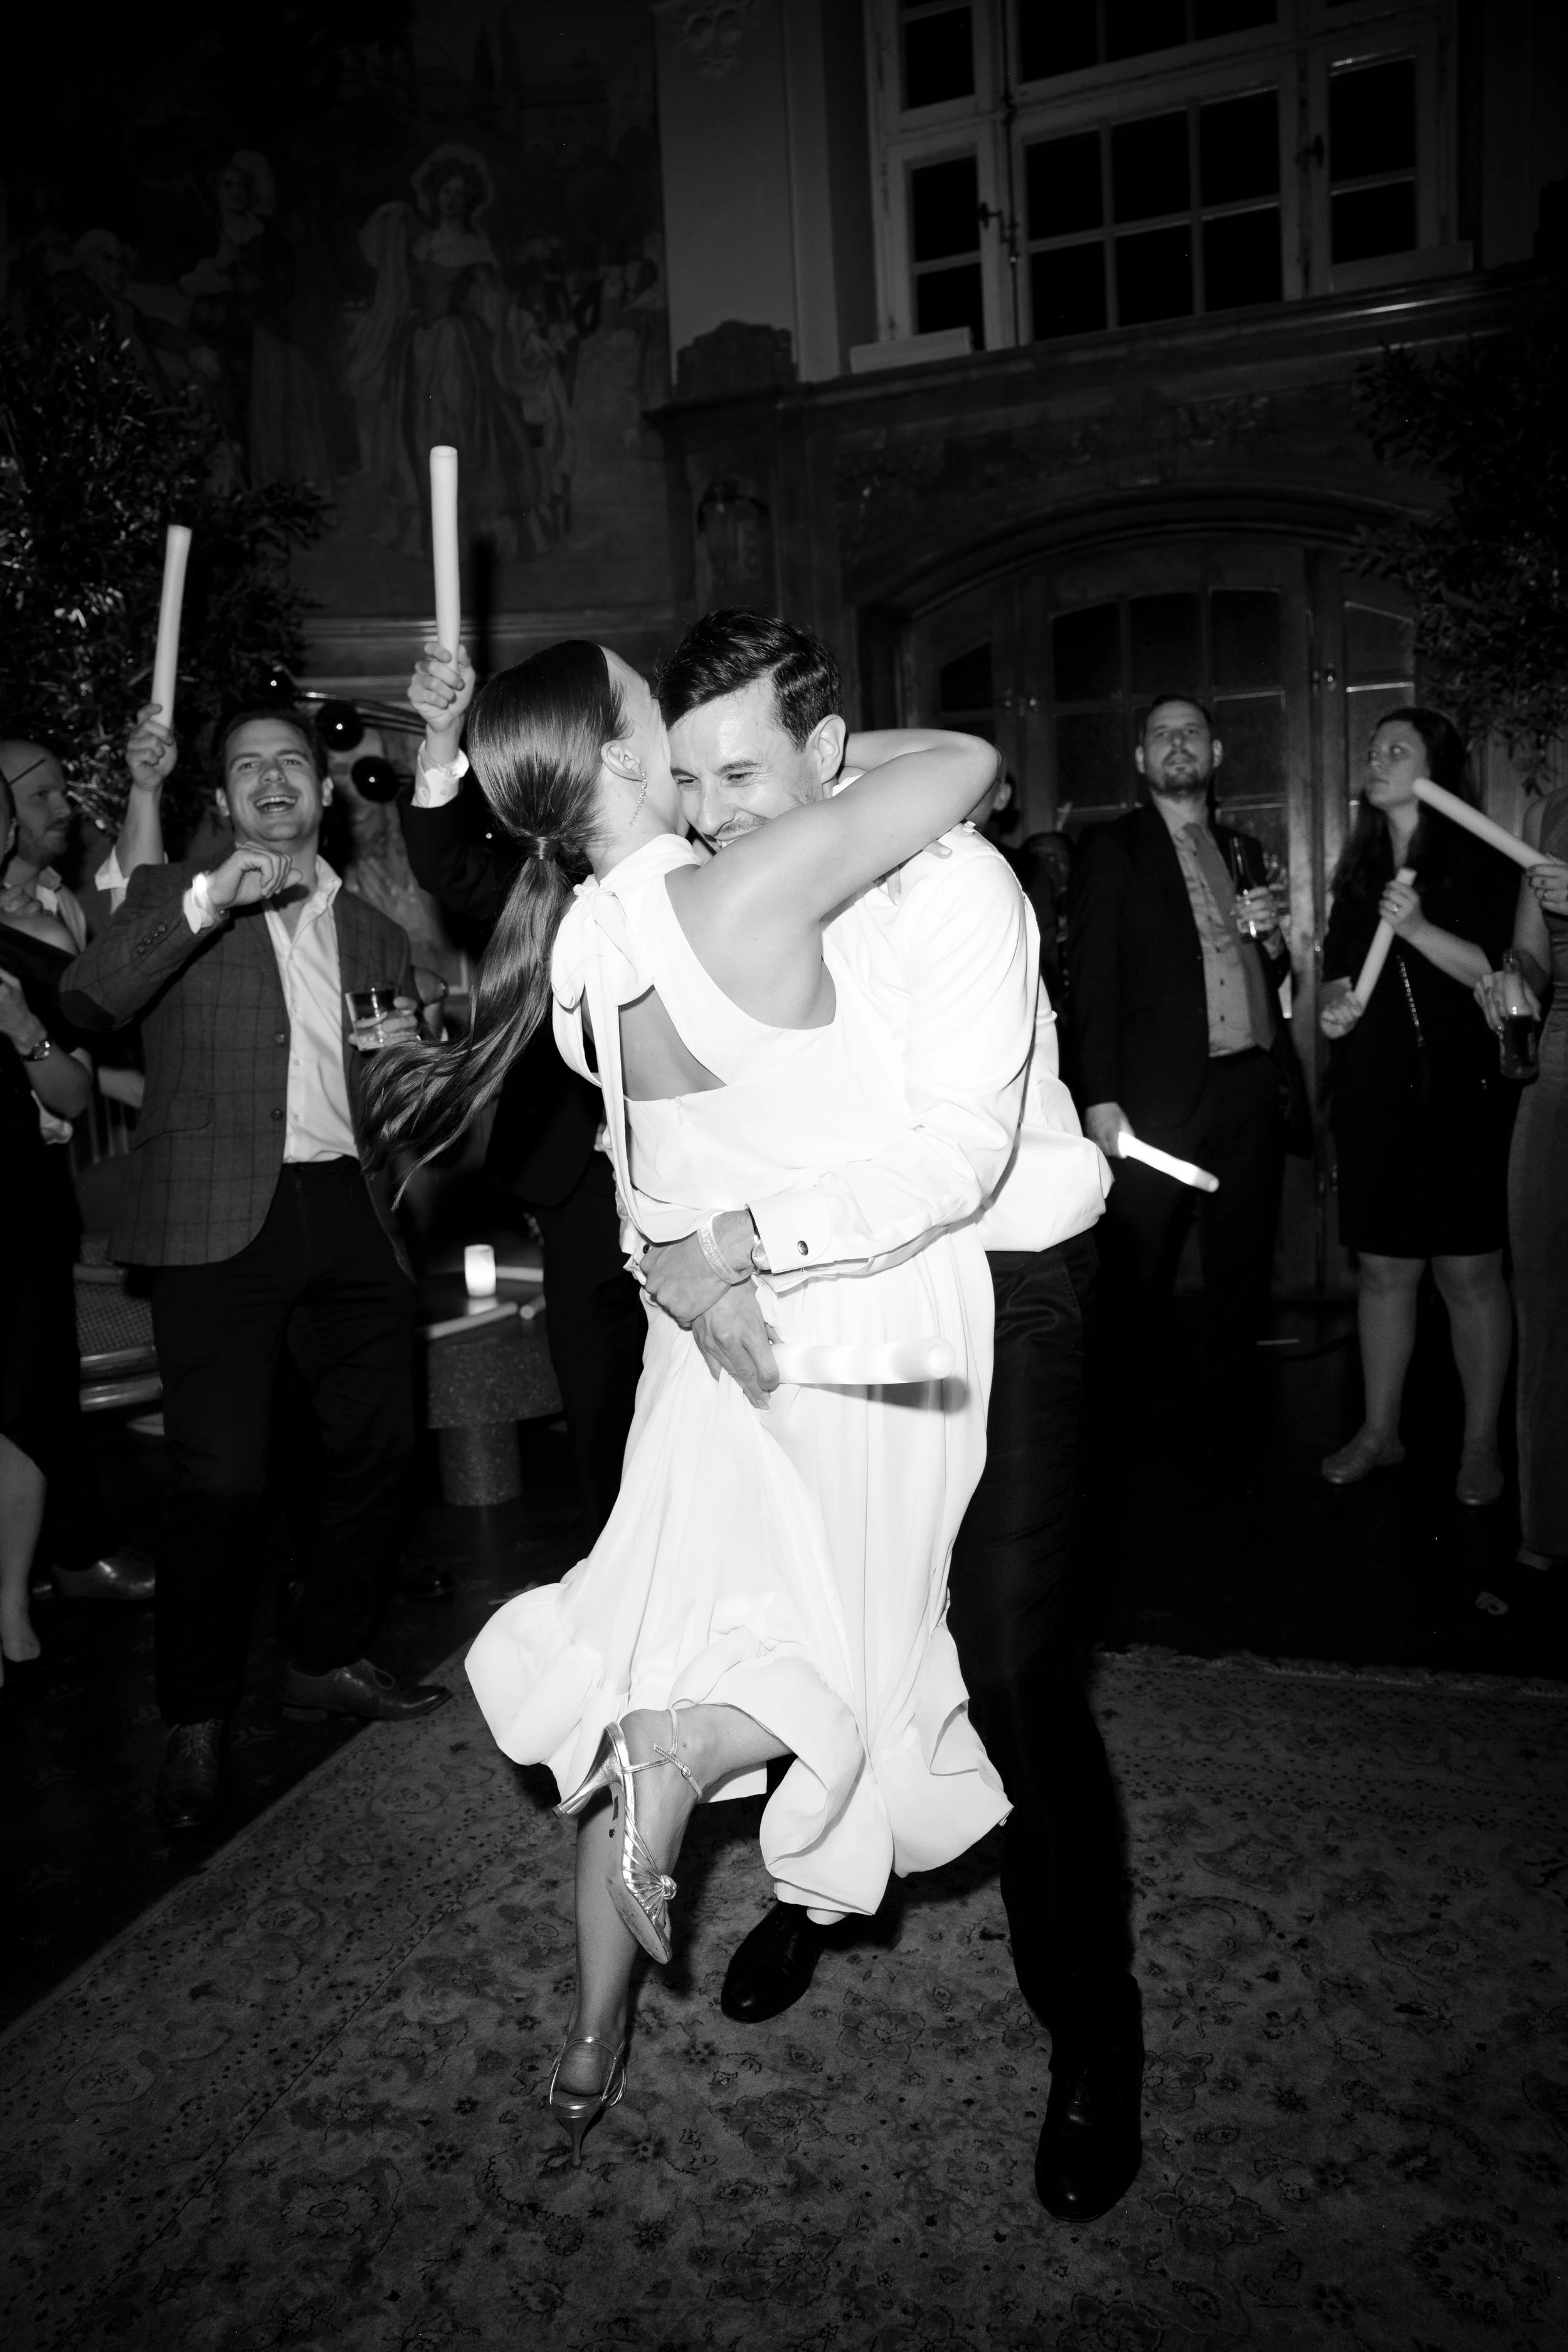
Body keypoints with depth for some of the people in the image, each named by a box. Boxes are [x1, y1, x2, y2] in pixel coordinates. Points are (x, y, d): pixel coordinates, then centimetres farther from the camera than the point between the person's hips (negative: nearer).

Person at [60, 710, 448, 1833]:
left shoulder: (375, 931, 19)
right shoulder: (173, 896, 8)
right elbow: (86, 1001, -10)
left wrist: (406, 1055, 2)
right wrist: (210, 899, -20)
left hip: (350, 1213, 5)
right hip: (221, 1223, -4)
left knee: (379, 1447, 8)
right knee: (220, 1480, -5)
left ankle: (330, 1658, 28)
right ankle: (196, 1720, 12)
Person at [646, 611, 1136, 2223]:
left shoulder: (947, 883, -22)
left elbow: (956, 1154, -32)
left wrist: (743, 1233, -35)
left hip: (999, 1276, -5)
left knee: (1009, 1665, -8)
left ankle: (1091, 2031, 14)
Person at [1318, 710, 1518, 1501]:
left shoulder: (1480, 858, 0)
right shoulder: (1359, 867, 15)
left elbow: (1502, 972, -8)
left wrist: (1417, 928, -20)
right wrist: (1332, 1006, -1)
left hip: (1460, 1091, -4)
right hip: (1373, 1094, 4)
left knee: (1469, 1271, -1)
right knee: (1382, 1267, 8)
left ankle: (1481, 1445, 10)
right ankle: (1379, 1431, 19)